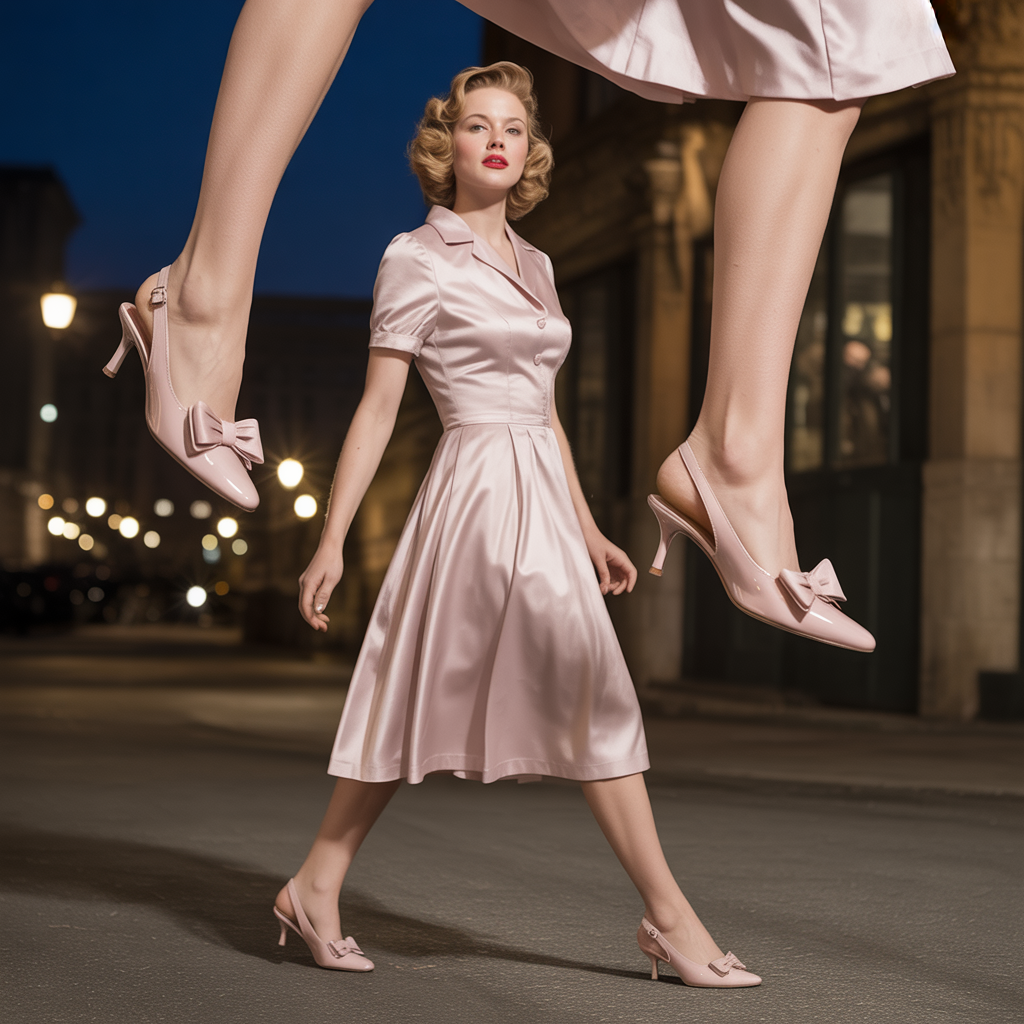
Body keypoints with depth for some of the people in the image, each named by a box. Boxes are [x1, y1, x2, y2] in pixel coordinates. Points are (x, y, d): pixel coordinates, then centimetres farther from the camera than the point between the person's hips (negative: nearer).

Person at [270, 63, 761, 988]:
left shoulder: (533, 266, 18)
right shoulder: (419, 260, -4)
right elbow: (379, 408, -6)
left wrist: (589, 531, 21)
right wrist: (332, 541, -10)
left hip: (541, 496, 8)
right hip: (483, 490, -8)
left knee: (428, 700, 10)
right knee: (595, 700, -9)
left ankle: (316, 890, 18)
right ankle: (669, 917, -2)